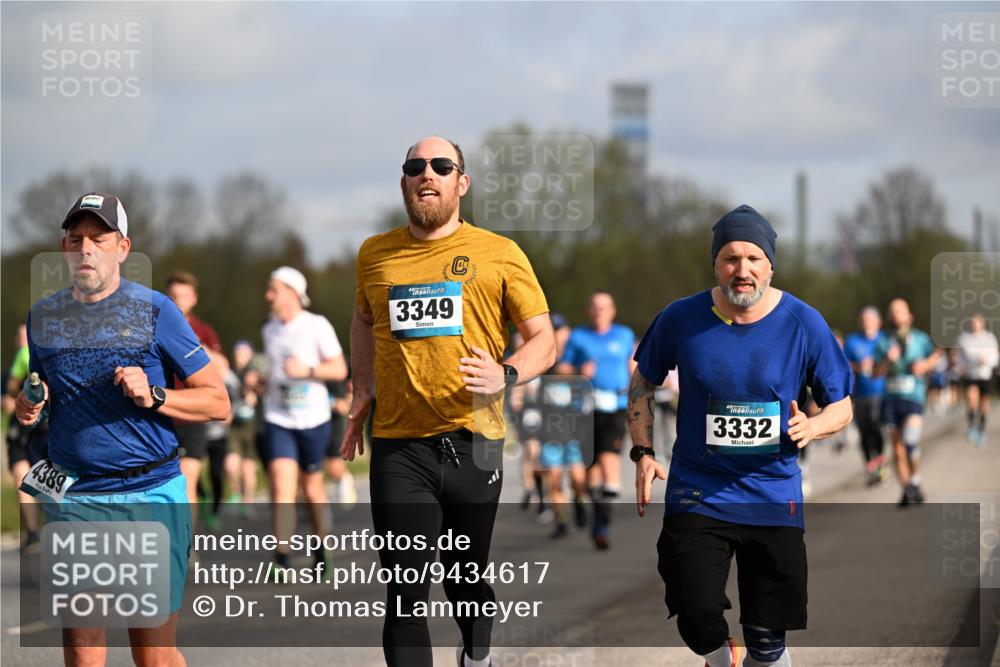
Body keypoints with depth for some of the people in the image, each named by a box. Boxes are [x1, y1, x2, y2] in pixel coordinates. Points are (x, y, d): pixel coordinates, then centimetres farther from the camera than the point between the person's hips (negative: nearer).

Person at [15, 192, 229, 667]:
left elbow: (218, 402, 1)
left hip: (151, 494, -3)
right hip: (74, 499, 3)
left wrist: (154, 396, -15)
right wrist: (27, 408, 2)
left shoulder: (155, 311, 0)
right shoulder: (42, 317, 11)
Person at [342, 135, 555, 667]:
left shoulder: (500, 255, 1)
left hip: (472, 442, -1)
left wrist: (505, 374, -18)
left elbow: (544, 341, 3)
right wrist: (362, 392, 18)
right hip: (398, 444, 1)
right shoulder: (374, 254, 9)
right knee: (405, 591, -8)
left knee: (466, 578, 13)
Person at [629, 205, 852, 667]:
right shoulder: (680, 319, -4)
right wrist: (643, 452, 1)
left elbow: (841, 406, 4)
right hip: (698, 495, 0)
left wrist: (812, 427, -18)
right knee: (698, 620, -13)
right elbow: (642, 384, 13)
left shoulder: (804, 325, -5)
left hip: (774, 497, 0)